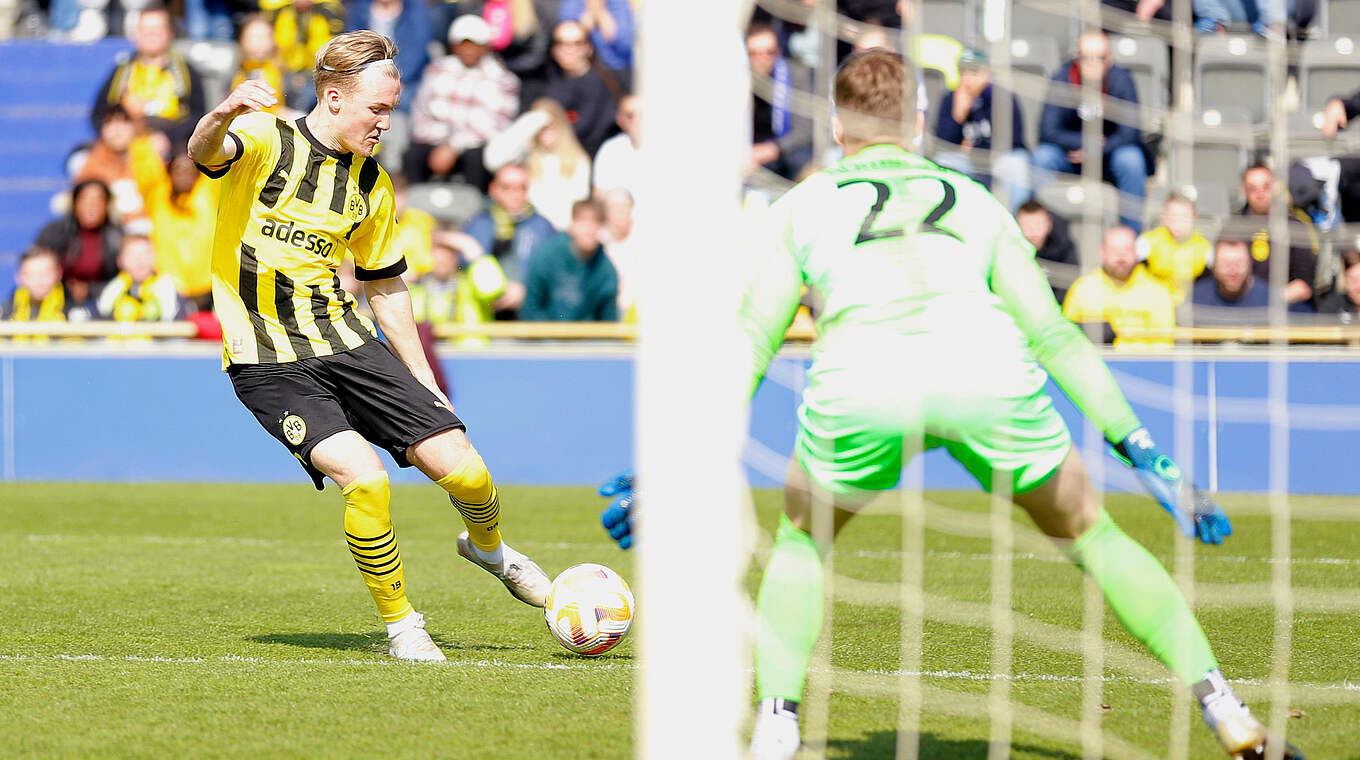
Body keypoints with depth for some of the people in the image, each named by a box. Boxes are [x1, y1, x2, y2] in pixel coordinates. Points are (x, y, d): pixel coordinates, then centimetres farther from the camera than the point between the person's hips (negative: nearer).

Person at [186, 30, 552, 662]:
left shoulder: (372, 185, 10)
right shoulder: (265, 141, -7)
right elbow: (203, 153, -30)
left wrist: (425, 386, 19)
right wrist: (222, 116, -54)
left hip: (348, 342, 5)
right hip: (269, 363, -5)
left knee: (464, 470, -6)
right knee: (365, 478, -26)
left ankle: (486, 546, 31)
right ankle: (400, 625, -5)